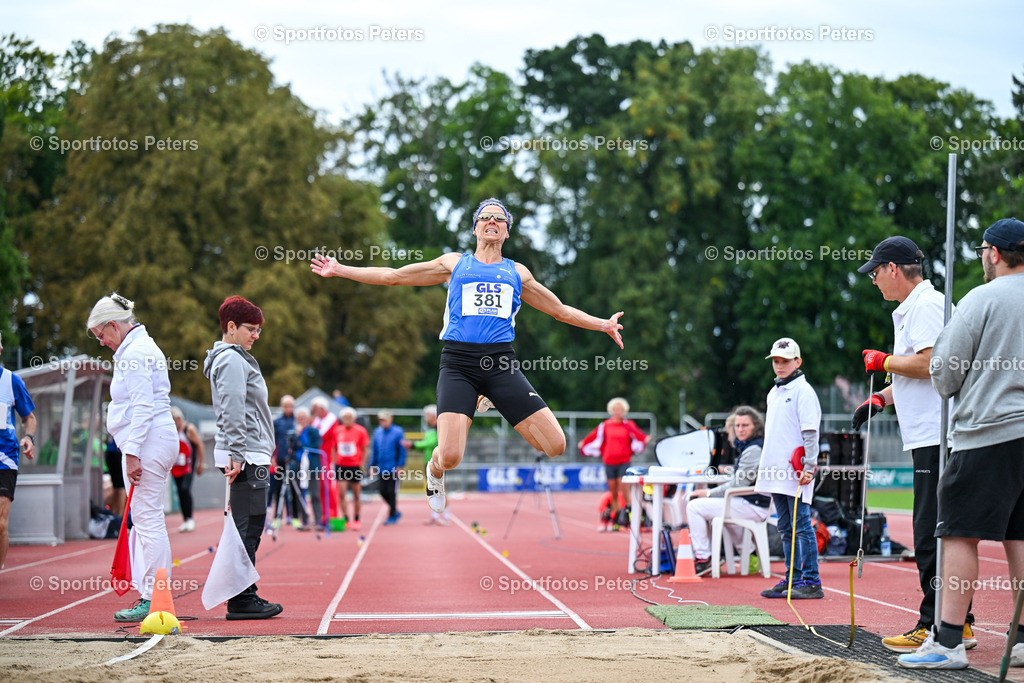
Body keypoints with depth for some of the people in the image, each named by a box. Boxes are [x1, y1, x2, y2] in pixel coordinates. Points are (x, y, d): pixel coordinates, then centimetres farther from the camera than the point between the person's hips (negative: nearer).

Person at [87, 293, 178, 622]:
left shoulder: (134, 353, -11)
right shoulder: (142, 347, 21)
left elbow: (142, 408, -19)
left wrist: (132, 453, -21)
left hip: (147, 443, -11)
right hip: (154, 443, 11)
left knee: (148, 520, -9)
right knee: (145, 519, 11)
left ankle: (153, 599, -8)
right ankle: (148, 593, 14)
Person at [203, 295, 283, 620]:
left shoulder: (237, 358, 23)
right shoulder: (231, 360, -10)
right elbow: (233, 411, -18)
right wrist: (236, 455, -23)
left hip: (252, 455, 10)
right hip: (245, 456, -10)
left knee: (250, 526, 11)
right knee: (247, 526, -9)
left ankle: (244, 596, 15)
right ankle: (241, 600, -8)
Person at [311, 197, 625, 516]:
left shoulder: (518, 273, 21)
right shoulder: (454, 264, 16)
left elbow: (560, 310, 30)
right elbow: (392, 276, 19)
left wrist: (603, 325, 25)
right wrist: (339, 270, 16)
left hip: (502, 364, 2)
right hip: (458, 363, -2)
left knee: (556, 446, -11)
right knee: (449, 457, -21)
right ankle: (434, 472, 19)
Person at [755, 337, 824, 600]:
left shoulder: (803, 391, -6)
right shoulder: (773, 393, 19)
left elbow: (810, 432, -11)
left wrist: (809, 466, -17)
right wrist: (765, 467, 20)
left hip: (796, 472, -8)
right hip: (776, 471, 8)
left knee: (802, 526, -8)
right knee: (786, 529, 10)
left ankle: (811, 582, -7)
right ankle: (791, 580, 15)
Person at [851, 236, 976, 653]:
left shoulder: (927, 305, -10)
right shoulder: (911, 310, 22)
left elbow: (930, 363, -22)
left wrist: (884, 362, -8)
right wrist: (881, 399, 19)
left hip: (937, 438, -11)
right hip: (930, 439, 11)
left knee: (931, 536, -9)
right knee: (938, 535, 11)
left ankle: (936, 627, -8)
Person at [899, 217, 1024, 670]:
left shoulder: (981, 300, -8)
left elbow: (944, 374, -7)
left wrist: (947, 386, 14)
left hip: (987, 433, -6)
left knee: (960, 534, -4)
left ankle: (948, 642, -7)